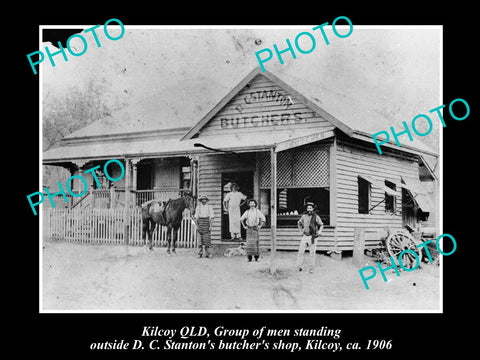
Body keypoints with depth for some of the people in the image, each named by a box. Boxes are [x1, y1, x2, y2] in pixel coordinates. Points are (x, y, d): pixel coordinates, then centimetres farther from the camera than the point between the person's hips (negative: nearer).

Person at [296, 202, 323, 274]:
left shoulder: (316, 217, -3)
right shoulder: (304, 216, 4)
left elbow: (321, 225, 9)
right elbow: (299, 223, 23)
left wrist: (319, 231, -7)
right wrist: (301, 231, 12)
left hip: (312, 237, -2)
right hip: (304, 236, 2)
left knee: (312, 253, 1)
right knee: (301, 251, -6)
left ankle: (311, 269, 7)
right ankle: (299, 266, 1)